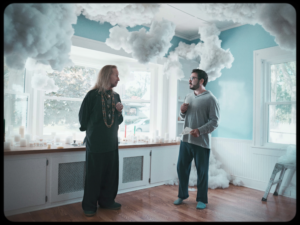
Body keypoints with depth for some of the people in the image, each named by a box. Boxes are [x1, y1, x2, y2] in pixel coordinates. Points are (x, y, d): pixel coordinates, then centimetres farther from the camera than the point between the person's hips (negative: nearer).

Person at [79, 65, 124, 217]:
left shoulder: (116, 96, 8)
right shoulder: (93, 94, -10)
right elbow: (83, 116, -4)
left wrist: (119, 112, -6)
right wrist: (91, 131, 6)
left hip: (112, 142, 6)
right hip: (95, 143, -5)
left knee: (111, 174, 12)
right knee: (93, 175, 4)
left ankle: (107, 201, 29)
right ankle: (89, 206, 20)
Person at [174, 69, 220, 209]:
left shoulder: (210, 99, -8)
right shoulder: (188, 97, 12)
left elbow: (214, 122, -13)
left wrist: (199, 131, -25)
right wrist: (182, 112, -1)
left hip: (201, 142, -6)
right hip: (185, 140, 6)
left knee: (202, 171, 7)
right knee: (181, 168, 12)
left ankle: (202, 199, 26)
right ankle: (182, 195, 32)